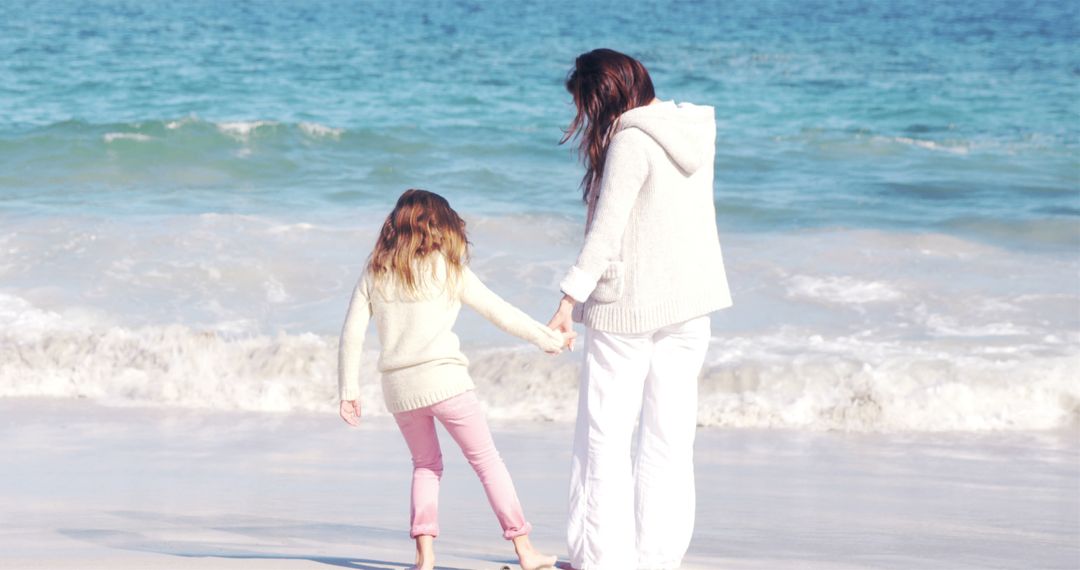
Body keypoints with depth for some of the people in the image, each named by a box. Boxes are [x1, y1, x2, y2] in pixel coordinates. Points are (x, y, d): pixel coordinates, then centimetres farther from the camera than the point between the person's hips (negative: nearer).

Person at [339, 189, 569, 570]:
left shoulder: (375, 274, 10)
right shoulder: (446, 269, 0)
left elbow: (352, 333, 6)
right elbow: (499, 312, 4)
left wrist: (349, 390, 10)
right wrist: (548, 339, 13)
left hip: (398, 387, 4)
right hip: (444, 379, -4)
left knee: (425, 464, 20)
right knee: (487, 461, 6)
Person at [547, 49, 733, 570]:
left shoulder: (632, 140, -15)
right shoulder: (695, 131, 7)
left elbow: (606, 231, -18)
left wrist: (569, 300, -16)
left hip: (628, 307, -7)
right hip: (690, 302, 7)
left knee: (605, 434, 1)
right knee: (670, 438, 7)